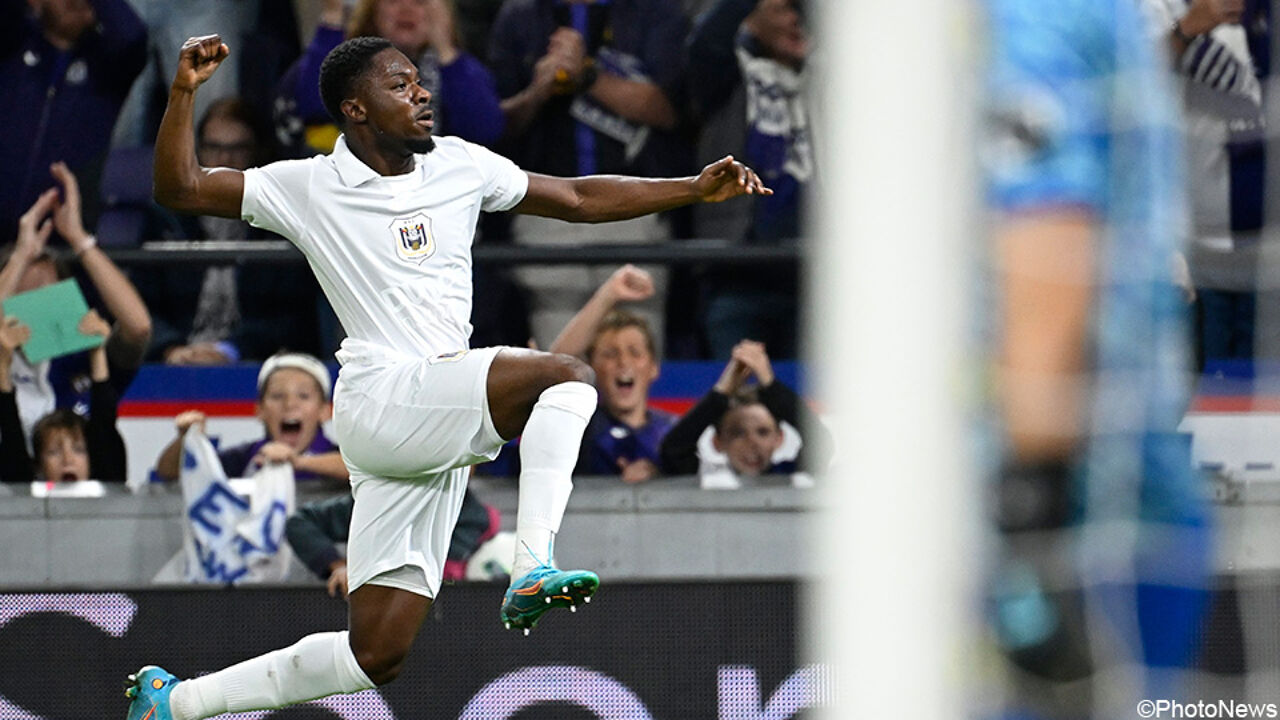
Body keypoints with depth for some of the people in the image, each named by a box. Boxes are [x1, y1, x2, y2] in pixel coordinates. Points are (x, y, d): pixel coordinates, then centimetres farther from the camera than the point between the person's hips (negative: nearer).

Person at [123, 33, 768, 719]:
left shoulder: (458, 164, 14)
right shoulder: (308, 187, 1)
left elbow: (579, 199, 20)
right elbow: (180, 189, 0)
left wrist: (694, 188, 13)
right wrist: (184, 92, -15)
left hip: (442, 422, 6)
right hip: (380, 400, -6)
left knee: (376, 655, 3)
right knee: (565, 375, -25)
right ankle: (532, 568, -36)